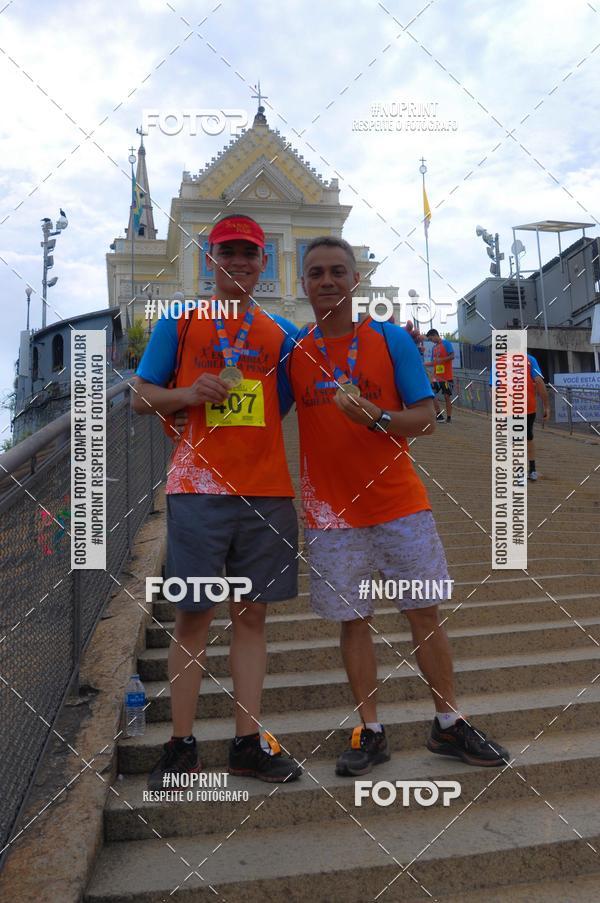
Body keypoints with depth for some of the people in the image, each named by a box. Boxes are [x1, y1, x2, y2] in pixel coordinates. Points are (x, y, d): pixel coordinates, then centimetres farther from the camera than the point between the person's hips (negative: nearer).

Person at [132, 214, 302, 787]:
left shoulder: (281, 334, 15)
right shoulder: (179, 323, 8)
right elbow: (141, 397, 7)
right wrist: (189, 393, -12)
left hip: (266, 492, 3)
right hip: (198, 488, -2)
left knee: (251, 616, 7)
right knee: (192, 616, 2)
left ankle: (247, 743, 18)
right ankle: (181, 746, 15)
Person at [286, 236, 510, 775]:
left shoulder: (391, 339, -1)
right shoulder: (293, 350, 3)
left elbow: (426, 418, -5)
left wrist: (376, 417, -22)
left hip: (400, 504, 0)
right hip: (332, 513, 1)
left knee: (426, 614, 7)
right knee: (353, 621, 7)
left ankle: (449, 725, 25)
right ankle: (371, 733, 23)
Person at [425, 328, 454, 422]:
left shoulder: (446, 343, -5)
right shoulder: (434, 347, 15)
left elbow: (452, 356, -13)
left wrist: (441, 360, -23)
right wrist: (425, 364, 5)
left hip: (446, 377, -6)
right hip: (436, 377, 6)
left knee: (447, 396, -1)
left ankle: (449, 417, 7)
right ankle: (439, 415, 5)